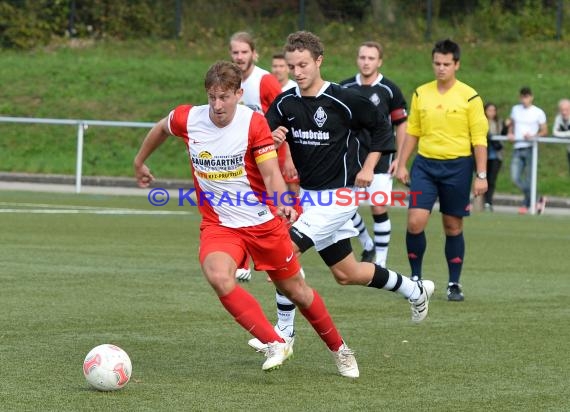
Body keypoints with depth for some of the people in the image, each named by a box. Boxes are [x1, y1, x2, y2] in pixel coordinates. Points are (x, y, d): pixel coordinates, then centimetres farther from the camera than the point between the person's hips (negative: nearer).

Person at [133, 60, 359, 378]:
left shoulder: (254, 123, -16)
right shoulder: (188, 119, -9)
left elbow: (272, 174, -20)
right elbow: (162, 128, 15)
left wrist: (282, 204, -40)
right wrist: (140, 161, 27)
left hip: (263, 222, -1)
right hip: (218, 225, 1)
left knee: (295, 290, 10)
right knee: (219, 278, -30)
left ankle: (339, 349, 34)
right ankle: (275, 344, -23)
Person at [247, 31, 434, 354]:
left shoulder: (344, 100, -14)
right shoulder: (284, 103, -1)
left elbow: (382, 127, -1)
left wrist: (369, 167, -9)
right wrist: (271, 140, -28)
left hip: (339, 194, -7)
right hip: (310, 194, 7)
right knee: (347, 274, 15)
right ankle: (415, 290, 37)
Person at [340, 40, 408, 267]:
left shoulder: (389, 89, -4)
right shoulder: (345, 88, 4)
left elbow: (401, 124, 2)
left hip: (380, 157, -3)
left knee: (379, 209, -7)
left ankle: (381, 261, 3)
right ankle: (368, 245, 25)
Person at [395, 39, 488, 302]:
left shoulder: (469, 97, -4)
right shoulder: (420, 94, 6)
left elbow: (479, 139, -3)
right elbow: (411, 132, 14)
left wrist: (481, 176, -7)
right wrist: (402, 165, 9)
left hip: (457, 166, -2)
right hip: (425, 164, 2)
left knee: (453, 227, 5)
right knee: (415, 221, -11)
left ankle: (454, 284, 16)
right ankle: (415, 278, 6)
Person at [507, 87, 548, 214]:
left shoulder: (538, 112, 1)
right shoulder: (515, 109, 13)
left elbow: (544, 131, 4)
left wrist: (533, 136, -13)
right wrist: (510, 133, 5)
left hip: (530, 148, -4)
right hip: (517, 148, 4)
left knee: (529, 179, -7)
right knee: (515, 178, -5)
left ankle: (526, 204, 6)